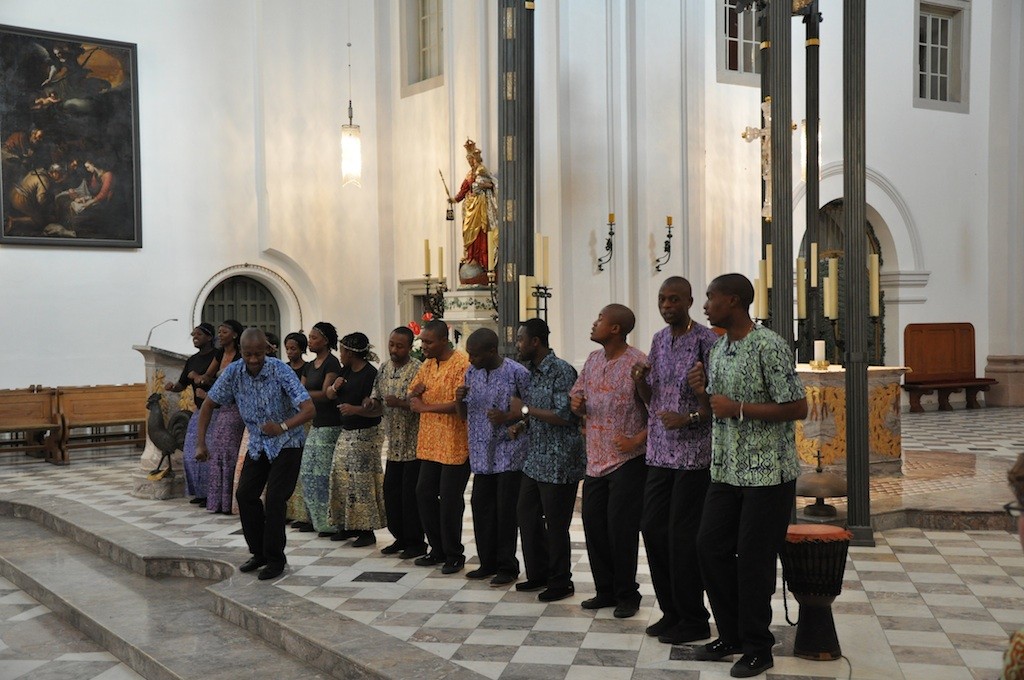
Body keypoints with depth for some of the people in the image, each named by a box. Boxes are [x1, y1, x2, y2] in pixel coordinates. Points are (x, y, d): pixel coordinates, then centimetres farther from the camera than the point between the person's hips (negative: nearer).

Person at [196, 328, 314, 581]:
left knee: (274, 498, -12)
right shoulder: (233, 372, -12)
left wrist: (283, 427, -49)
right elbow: (209, 404, -2)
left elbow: (308, 409, -32)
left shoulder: (281, 371, -25)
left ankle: (275, 559, 4)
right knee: (245, 494, 1)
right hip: (258, 443, 5)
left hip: (286, 443, -5)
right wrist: (201, 443, -11)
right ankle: (259, 553, 19)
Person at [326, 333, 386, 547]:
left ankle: (367, 531, -1)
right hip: (347, 433, 9)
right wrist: (335, 387, -4)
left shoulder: (370, 374, -16)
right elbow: (329, 395, 18)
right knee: (341, 477, 10)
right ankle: (349, 525, 21)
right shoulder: (346, 371, 11)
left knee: (361, 481, -8)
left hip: (365, 434, -9)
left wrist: (356, 409, -37)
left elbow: (375, 409, -21)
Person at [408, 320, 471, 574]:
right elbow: (412, 400, 16)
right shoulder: (427, 365, 12)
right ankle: (437, 550, 23)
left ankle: (454, 555, 13)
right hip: (430, 443, 8)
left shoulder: (462, 363, -13)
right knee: (424, 494, 10)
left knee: (450, 500, -1)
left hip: (455, 445, -8)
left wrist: (425, 407, -14)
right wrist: (415, 393, -8)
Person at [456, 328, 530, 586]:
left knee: (506, 511, -1)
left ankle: (507, 567, 11)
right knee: (481, 507, 9)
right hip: (481, 454, 6)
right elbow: (465, 415, 16)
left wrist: (507, 417, -22)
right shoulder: (472, 372, 8)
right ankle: (488, 563, 22)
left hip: (509, 453, -6)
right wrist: (459, 400, -6)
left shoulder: (517, 373, -12)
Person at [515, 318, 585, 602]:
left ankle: (561, 582, 15)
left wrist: (526, 410, -19)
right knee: (526, 515, 14)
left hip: (558, 462, -9)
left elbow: (564, 416, -23)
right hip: (535, 459, 9)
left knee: (555, 523, 0)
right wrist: (522, 424, 2)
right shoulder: (532, 371, 11)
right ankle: (538, 574, 29)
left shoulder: (562, 371, -16)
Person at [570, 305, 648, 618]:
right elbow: (577, 394, 20)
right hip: (596, 459, 7)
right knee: (593, 524, 10)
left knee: (621, 528, -2)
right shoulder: (593, 360, 10)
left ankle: (627, 595, 14)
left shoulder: (637, 363, -14)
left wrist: (638, 440, -19)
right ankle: (605, 590, 24)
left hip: (627, 460, -7)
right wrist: (577, 404, -2)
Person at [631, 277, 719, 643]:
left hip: (693, 453, -7)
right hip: (659, 452, 7)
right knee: (653, 529, 9)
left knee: (683, 536, -3)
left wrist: (687, 418, -23)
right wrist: (640, 380, -2)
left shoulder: (706, 340, -9)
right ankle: (671, 612, 23)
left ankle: (693, 620, 11)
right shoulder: (659, 340, 13)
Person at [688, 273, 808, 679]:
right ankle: (731, 635, 24)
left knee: (753, 558, -1)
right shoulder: (718, 350, 11)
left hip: (767, 473, -8)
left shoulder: (769, 347, -15)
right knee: (711, 547, 8)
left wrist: (738, 409, -19)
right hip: (727, 470, 8)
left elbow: (798, 407, -17)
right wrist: (702, 393, -1)